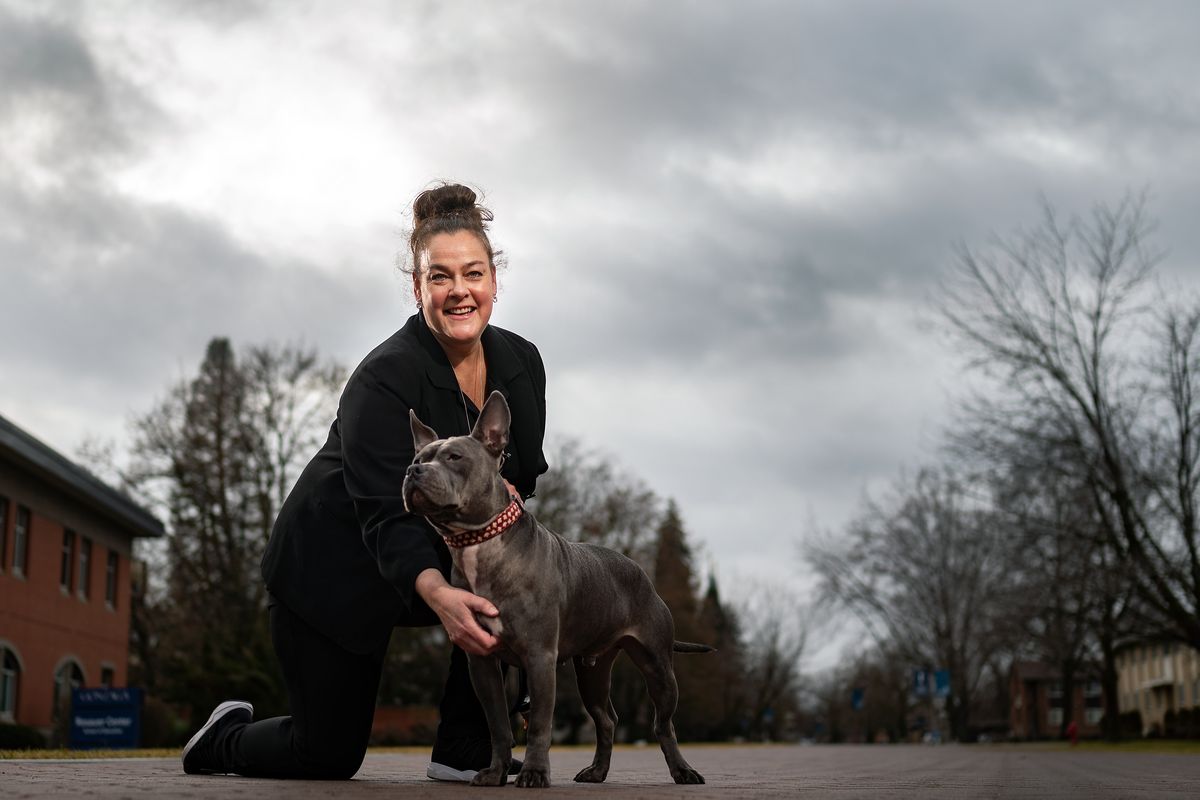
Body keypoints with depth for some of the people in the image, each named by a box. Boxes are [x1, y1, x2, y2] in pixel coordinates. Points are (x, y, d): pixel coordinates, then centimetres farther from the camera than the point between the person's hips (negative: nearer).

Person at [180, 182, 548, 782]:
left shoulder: (521, 362, -7)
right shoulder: (384, 379, -27)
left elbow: (526, 469, 3)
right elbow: (387, 515, -35)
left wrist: (500, 491, -23)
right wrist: (437, 593, -55)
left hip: (436, 554, 6)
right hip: (335, 568, -5)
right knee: (328, 755, -1)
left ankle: (464, 749, -11)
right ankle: (227, 736, 33)